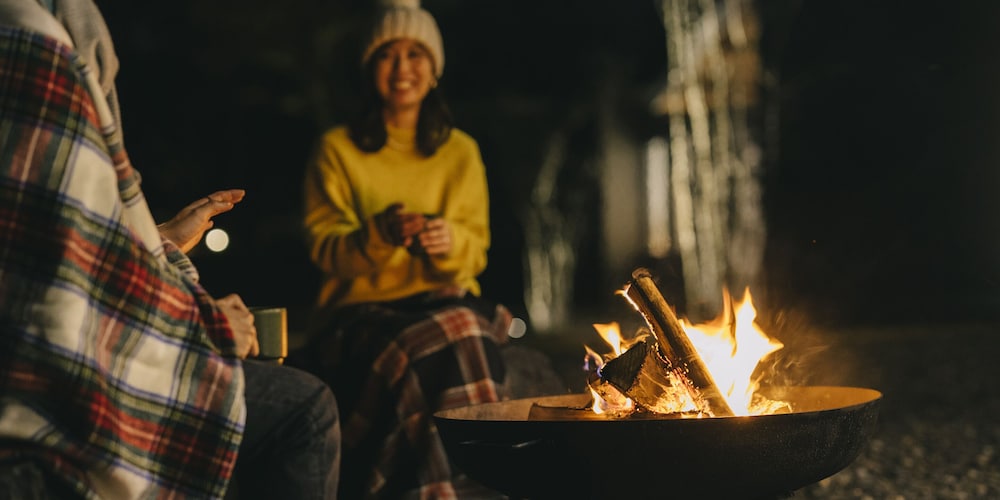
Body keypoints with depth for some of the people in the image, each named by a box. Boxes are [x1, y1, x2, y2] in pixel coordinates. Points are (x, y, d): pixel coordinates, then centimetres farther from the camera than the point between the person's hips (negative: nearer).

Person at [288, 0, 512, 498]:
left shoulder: (461, 151, 15)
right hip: (360, 310, -2)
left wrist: (451, 242, -16)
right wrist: (379, 236, -23)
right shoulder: (337, 149, 8)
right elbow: (325, 248, -1)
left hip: (445, 300, 2)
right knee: (431, 349, -35)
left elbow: (476, 252, 10)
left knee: (464, 337, -34)